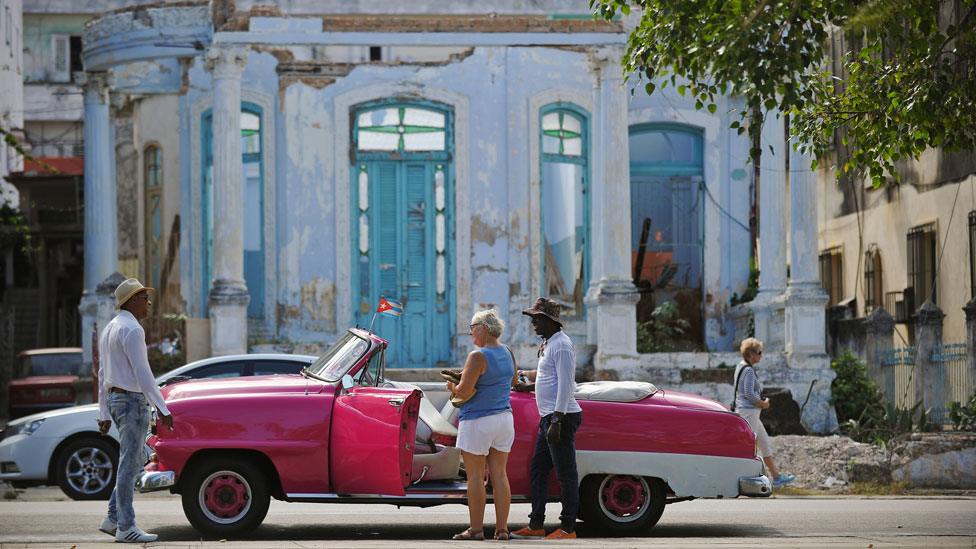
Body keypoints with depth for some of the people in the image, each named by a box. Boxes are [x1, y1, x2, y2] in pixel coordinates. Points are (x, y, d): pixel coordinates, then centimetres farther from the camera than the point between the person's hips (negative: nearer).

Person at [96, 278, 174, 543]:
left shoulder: (109, 329, 15)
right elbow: (142, 373, -21)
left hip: (114, 399, 10)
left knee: (136, 461, 15)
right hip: (132, 401, -10)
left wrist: (104, 414, 22)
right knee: (129, 465, -6)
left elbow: (102, 375, 19)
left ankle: (113, 519, 13)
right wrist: (162, 409, -21)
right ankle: (126, 528, -5)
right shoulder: (131, 330, -15)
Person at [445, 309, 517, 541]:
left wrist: (452, 387, 1)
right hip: (504, 418, 7)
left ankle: (476, 528, 0)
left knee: (475, 475, -1)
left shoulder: (478, 357, -17)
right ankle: (502, 528, 6)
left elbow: (464, 392, -19)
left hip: (478, 421, -7)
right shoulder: (508, 354, 8)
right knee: (499, 474, 7)